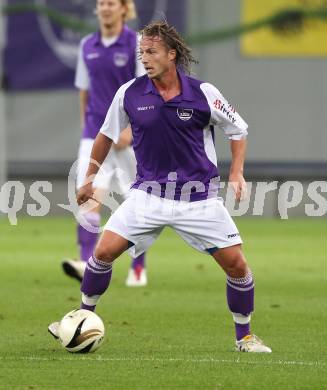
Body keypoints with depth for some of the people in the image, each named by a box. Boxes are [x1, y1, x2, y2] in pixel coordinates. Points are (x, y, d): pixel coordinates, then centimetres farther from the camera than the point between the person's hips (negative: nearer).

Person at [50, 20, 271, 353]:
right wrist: (89, 180, 17)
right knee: (104, 251, -12)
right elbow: (106, 136, 13)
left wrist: (237, 173, -6)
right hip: (148, 194, 1)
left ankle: (244, 337, 13)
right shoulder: (129, 94, -4)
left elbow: (238, 130, 6)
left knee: (236, 264, -7)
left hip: (198, 197, -1)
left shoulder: (203, 94, -9)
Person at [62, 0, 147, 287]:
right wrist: (85, 125, 15)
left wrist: (131, 128, -19)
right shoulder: (87, 46, 8)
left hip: (131, 135, -3)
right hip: (95, 134, 3)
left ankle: (138, 268, 18)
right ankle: (87, 262, -23)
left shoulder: (137, 45, -6)